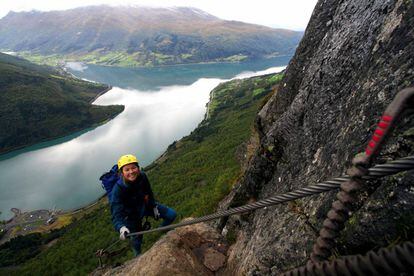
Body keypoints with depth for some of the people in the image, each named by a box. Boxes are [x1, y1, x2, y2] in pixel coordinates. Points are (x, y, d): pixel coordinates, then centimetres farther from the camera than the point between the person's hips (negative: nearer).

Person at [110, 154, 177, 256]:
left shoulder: (142, 176, -24)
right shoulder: (118, 189, -35)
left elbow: (149, 192, -4)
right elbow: (116, 215, -37)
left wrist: (154, 206, 4)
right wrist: (121, 227, -57)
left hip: (145, 205, 4)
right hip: (132, 214, -3)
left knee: (171, 214, -1)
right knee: (137, 239, 9)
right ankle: (138, 256, 46)